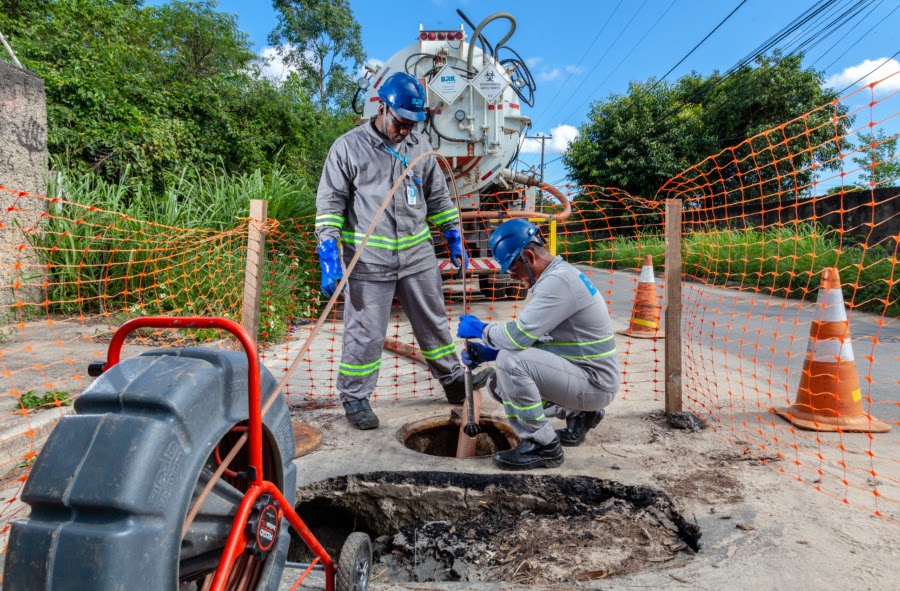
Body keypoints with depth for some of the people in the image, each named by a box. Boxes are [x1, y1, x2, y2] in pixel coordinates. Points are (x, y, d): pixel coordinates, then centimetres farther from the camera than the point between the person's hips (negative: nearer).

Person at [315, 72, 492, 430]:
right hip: (369, 262, -4)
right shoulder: (348, 147, -6)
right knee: (365, 333, 3)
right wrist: (329, 256, -15)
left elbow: (438, 197, 16)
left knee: (433, 322, 18)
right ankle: (355, 397, 23)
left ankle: (453, 379, 37)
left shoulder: (419, 146, 8)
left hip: (418, 255, 5)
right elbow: (329, 204, -7)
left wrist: (454, 239, 14)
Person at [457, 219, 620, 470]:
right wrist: (487, 352, 3)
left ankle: (543, 446, -10)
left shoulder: (558, 280, -22)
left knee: (510, 362, -25)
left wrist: (481, 330, -10)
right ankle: (578, 414, 20)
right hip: (583, 376, 10)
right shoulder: (554, 276, 11)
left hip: (595, 384, -10)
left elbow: (519, 335, -29)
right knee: (500, 385, 11)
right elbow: (529, 337, 15)